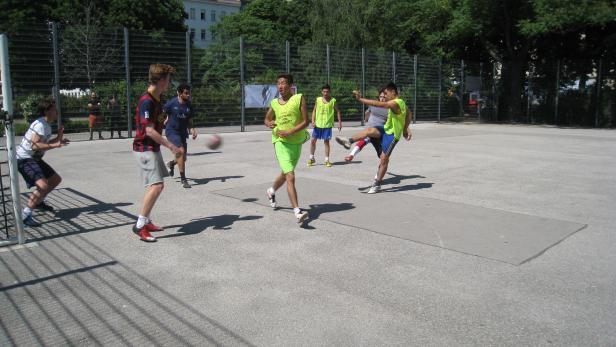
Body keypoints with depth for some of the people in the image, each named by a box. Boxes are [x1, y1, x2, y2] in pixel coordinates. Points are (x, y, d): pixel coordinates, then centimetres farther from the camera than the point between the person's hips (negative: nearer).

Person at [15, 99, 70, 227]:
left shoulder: (46, 125, 11)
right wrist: (55, 145, -33)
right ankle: (25, 215, -22)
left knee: (56, 179, 19)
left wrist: (58, 139, 5)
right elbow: (35, 145, -29)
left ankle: (39, 201, 38)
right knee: (43, 186, -27)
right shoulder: (40, 124, -20)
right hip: (24, 159, -10)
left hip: (35, 158, 10)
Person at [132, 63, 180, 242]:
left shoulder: (156, 100, 11)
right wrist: (170, 146, -23)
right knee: (156, 185, -17)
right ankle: (140, 225, -12)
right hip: (145, 149, -10)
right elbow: (149, 131, -24)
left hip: (152, 148, 10)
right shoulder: (146, 101, -19)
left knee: (156, 185, 13)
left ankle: (146, 221, 22)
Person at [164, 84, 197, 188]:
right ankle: (183, 179, -14)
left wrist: (192, 130, -9)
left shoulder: (189, 105, 0)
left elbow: (189, 121, 5)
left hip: (182, 132, 5)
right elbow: (163, 115, 4)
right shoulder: (171, 103, -12)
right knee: (181, 151, -24)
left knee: (183, 158, 9)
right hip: (171, 131, -5)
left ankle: (171, 163, 47)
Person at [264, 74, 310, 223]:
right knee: (290, 177, -16)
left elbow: (305, 121, -10)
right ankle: (297, 212, -16)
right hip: (281, 142, -1)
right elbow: (267, 119, 19)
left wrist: (289, 132, -20)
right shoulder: (274, 103, 3)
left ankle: (271, 191, 51)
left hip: (296, 142, 1)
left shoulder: (299, 98, -5)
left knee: (285, 173, 21)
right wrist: (269, 124, -5)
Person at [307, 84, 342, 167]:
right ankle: (312, 158, 19)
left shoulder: (333, 101, -2)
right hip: (317, 124, 2)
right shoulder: (318, 100, 3)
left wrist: (339, 122, 1)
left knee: (326, 141, -1)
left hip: (327, 124, -2)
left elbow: (338, 111, 6)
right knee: (313, 140, 4)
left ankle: (327, 160, 8)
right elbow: (314, 110, 9)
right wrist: (313, 121, -2)